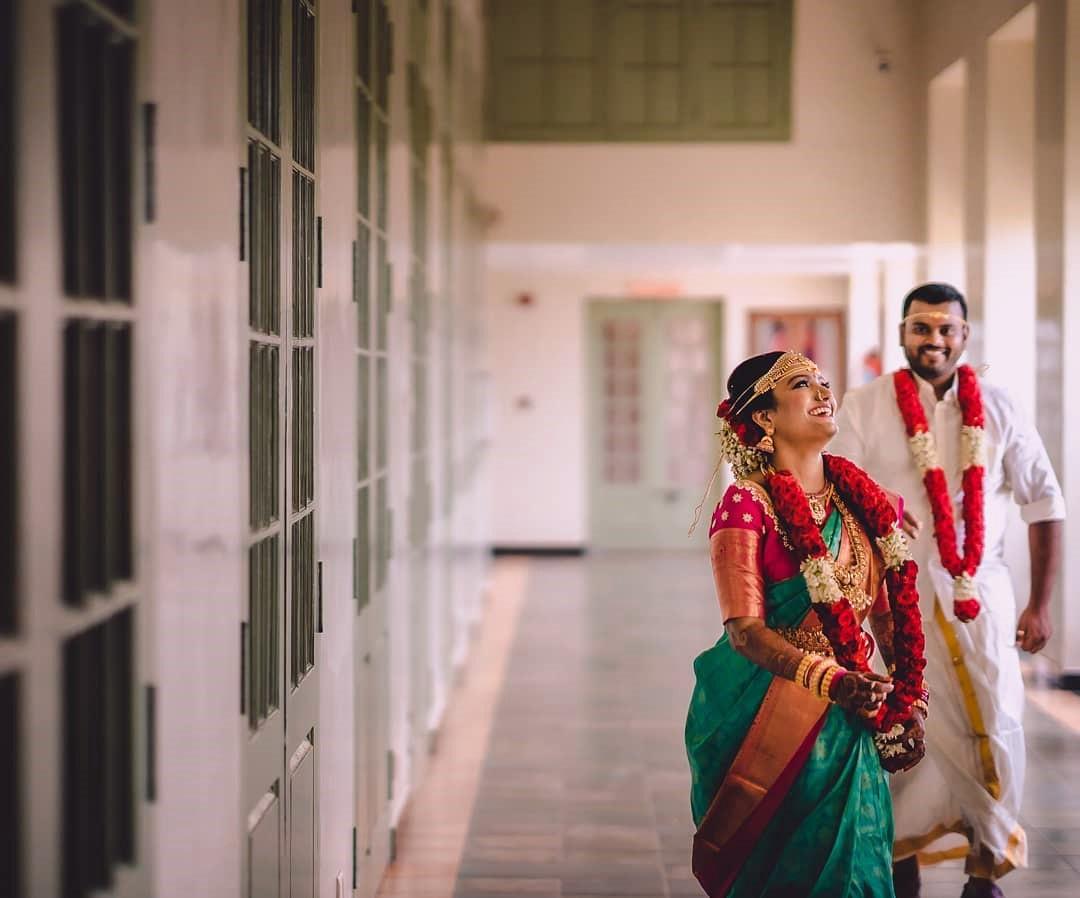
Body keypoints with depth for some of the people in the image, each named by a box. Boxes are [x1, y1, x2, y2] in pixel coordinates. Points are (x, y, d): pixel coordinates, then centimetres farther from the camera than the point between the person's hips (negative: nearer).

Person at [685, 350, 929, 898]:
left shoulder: (860, 500, 6)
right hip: (765, 717, -5)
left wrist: (909, 703, 1)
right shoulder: (747, 504, -13)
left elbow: (886, 610, 11)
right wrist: (829, 680, -32)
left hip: (846, 719, 6)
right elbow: (744, 628, -20)